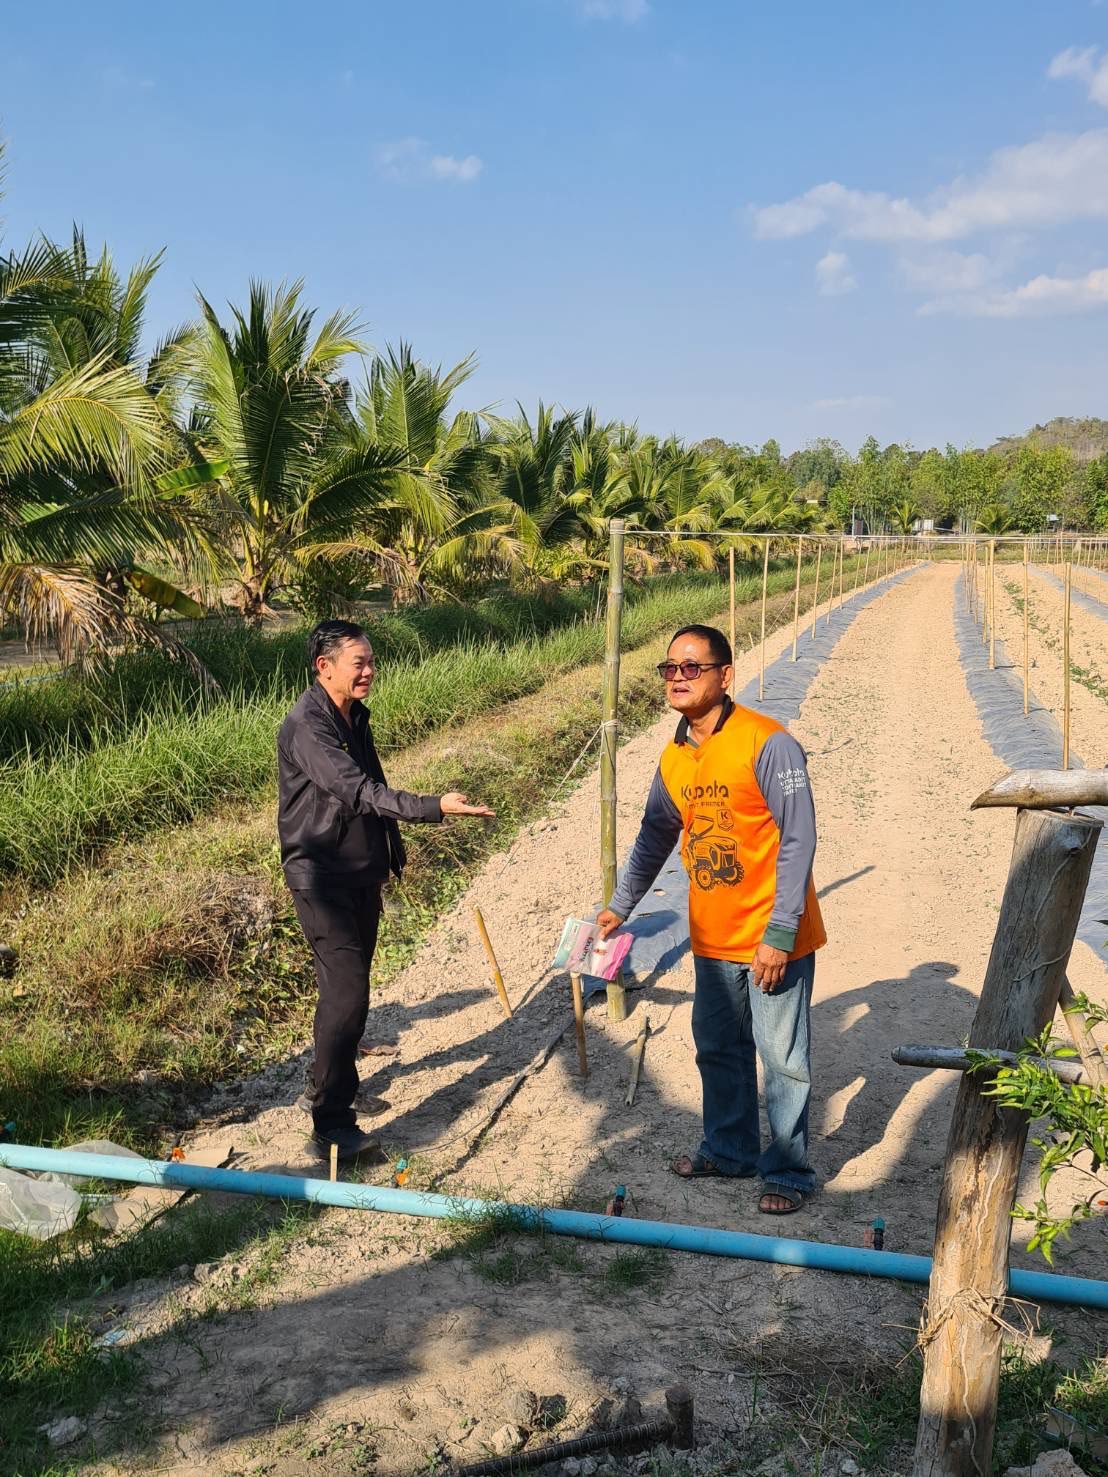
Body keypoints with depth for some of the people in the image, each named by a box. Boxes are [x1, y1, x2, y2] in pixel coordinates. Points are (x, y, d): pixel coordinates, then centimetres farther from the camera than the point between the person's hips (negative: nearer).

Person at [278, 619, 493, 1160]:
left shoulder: (355, 715, 9)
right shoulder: (307, 726, -21)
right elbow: (357, 790, -33)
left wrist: (392, 852, 23)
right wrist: (435, 807, -41)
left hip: (362, 875, 9)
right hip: (322, 878, -9)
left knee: (350, 986, 17)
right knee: (346, 992, -14)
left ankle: (337, 1083, 34)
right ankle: (331, 1122, -7)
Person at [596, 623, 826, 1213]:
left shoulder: (767, 744, -17)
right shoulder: (674, 758, 5)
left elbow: (798, 840, -18)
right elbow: (654, 838, 19)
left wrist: (779, 933, -20)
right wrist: (620, 905, 25)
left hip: (773, 940, -6)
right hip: (713, 938, 7)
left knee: (782, 1058, 5)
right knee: (718, 1051, 18)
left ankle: (788, 1171, 22)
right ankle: (729, 1148, 37)